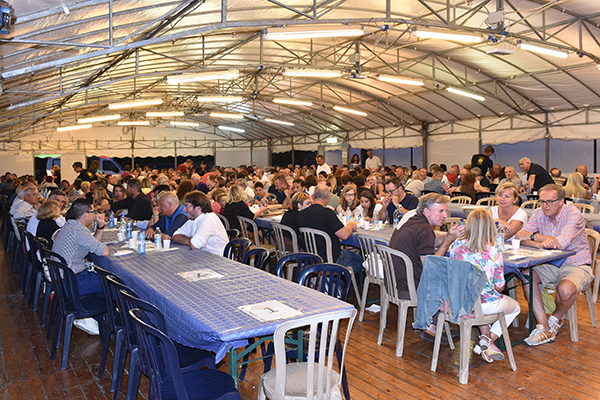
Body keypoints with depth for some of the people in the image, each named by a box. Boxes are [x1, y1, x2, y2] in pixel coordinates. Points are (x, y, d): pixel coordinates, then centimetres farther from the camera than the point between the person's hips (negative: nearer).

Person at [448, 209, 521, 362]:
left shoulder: (456, 245, -8)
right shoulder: (494, 252, -16)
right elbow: (499, 287, -7)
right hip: (484, 304, -4)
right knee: (515, 307, 28)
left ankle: (485, 337, 25)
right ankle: (489, 340, 12)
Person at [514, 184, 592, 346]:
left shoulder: (573, 214, -15)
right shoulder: (539, 214, 1)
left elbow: (561, 243, -28)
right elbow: (520, 236, -9)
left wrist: (533, 236, -17)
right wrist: (539, 243, -29)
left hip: (576, 266, -5)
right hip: (550, 265, 5)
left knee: (565, 289, -34)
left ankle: (556, 318, 4)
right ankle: (544, 328, -20)